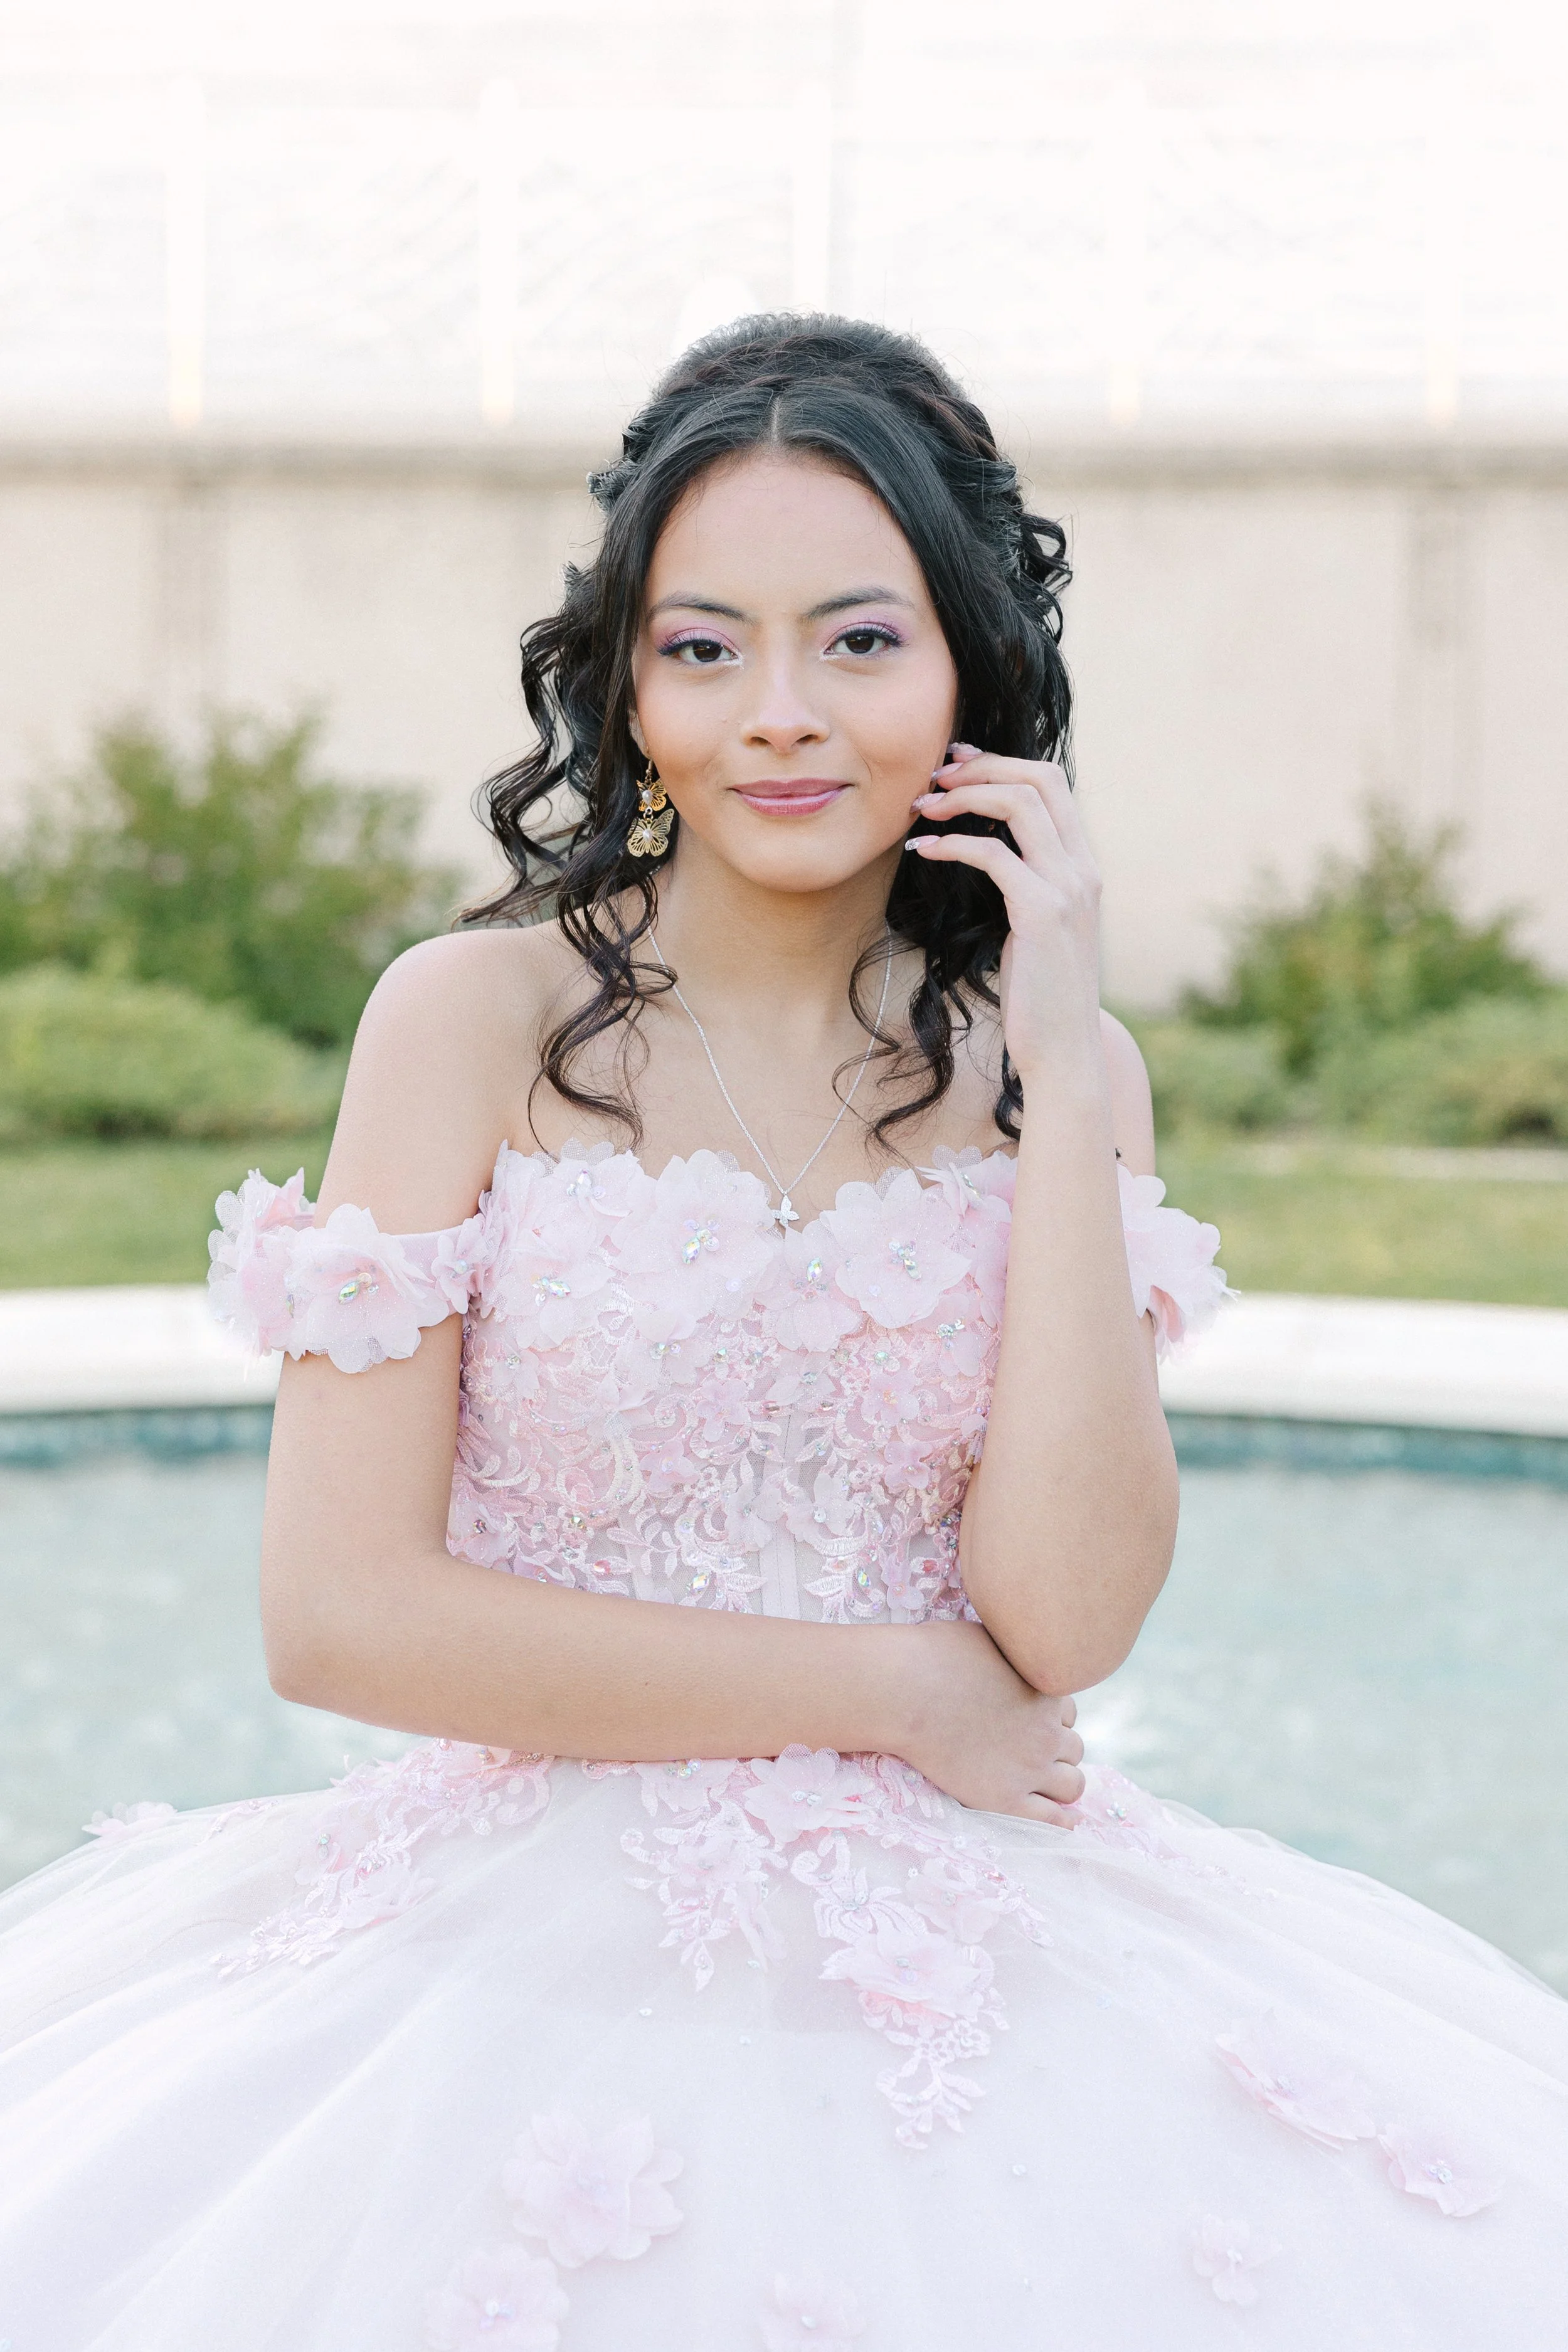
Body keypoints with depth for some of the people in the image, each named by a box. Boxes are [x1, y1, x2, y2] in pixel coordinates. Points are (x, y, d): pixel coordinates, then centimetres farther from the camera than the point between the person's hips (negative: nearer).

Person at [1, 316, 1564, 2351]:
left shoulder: (1060, 1064, 7)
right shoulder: (479, 1016, -2)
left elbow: (1068, 1614, -6)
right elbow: (339, 1611, -9)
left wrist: (1060, 1067, -8)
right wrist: (897, 1689, -7)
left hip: (973, 1944, 3)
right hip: (541, 1936, -2)